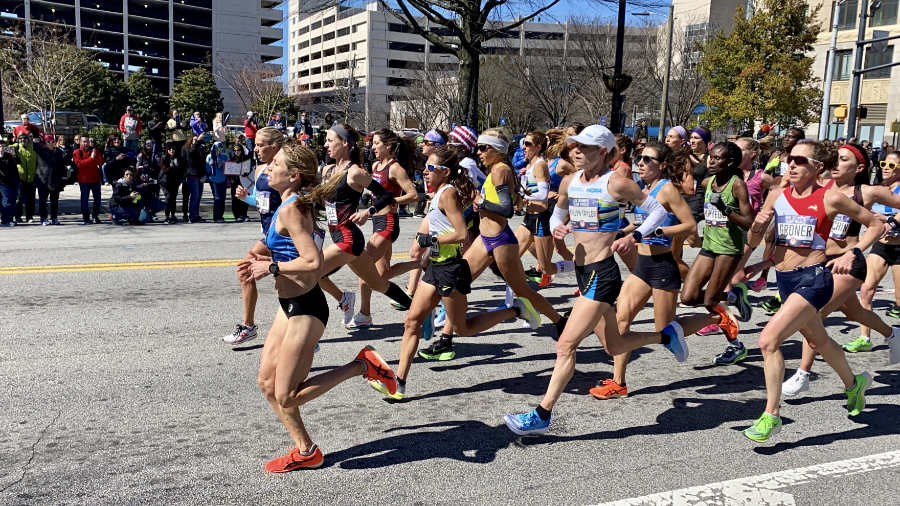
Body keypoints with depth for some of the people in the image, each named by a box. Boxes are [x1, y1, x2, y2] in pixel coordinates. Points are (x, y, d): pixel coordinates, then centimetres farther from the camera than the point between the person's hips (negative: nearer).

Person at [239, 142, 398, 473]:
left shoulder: (290, 210, -20)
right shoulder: (296, 205, 8)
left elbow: (313, 262, -30)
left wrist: (272, 267, -19)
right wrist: (265, 263, 8)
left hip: (305, 310, -10)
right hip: (291, 305, 10)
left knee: (287, 396, 0)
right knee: (267, 382, 14)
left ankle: (361, 366, 5)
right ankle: (304, 450, 25)